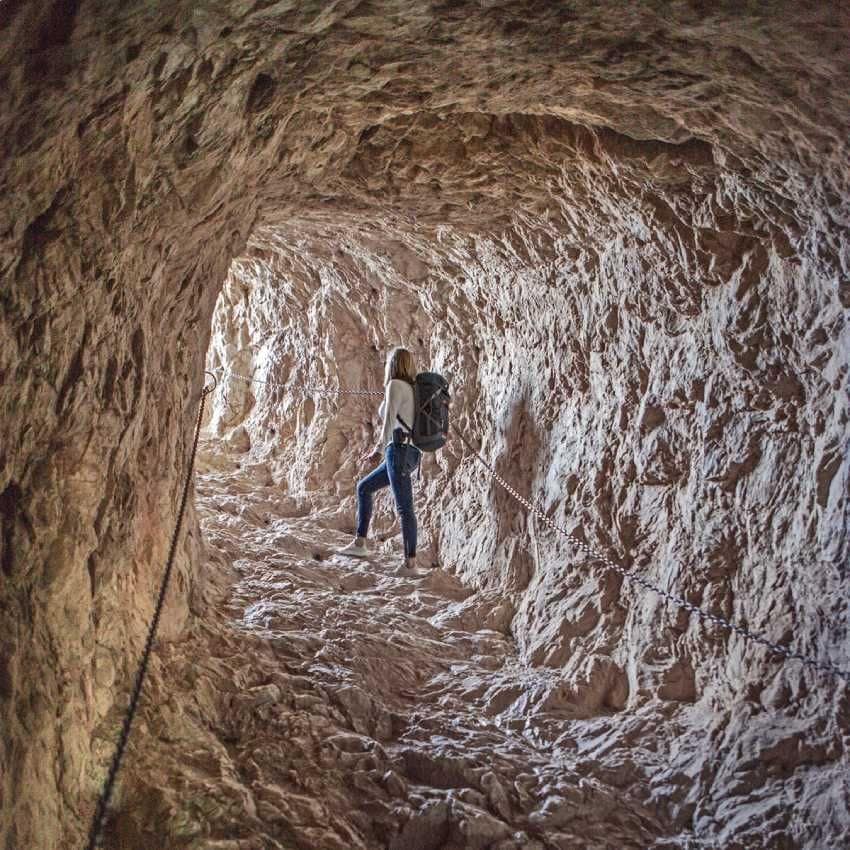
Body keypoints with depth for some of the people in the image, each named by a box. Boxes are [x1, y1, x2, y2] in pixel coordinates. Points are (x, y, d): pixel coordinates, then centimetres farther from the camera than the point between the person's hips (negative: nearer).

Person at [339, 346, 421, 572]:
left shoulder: (395, 385, -7)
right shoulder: (411, 389, 19)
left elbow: (389, 419, -19)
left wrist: (379, 449, -19)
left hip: (400, 452, -9)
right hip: (410, 454, 9)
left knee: (404, 507, -8)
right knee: (364, 487, 19)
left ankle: (410, 561, -8)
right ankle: (359, 543, 20)